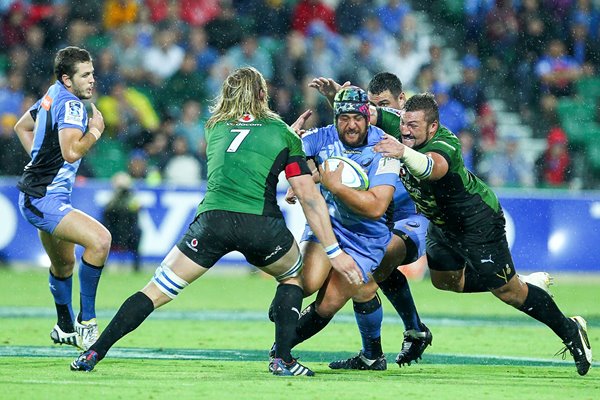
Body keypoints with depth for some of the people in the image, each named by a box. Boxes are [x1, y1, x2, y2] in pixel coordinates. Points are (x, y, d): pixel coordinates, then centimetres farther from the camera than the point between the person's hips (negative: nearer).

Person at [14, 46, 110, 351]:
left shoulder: (54, 95, 11)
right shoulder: (71, 105, -18)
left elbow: (22, 126, 26)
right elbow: (71, 152, -31)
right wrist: (95, 130, -15)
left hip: (38, 196, 11)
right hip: (43, 200, -11)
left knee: (63, 265, 27)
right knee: (100, 239, -28)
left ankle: (65, 328, 46)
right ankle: (86, 320, -20)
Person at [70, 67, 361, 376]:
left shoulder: (215, 128, 23)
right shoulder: (283, 133, 15)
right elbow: (309, 197, 10)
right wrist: (334, 251, 10)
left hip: (212, 220, 1)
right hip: (261, 224, -1)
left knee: (156, 291, 8)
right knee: (294, 276, 28)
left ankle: (94, 353, 0)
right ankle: (283, 360, 14)